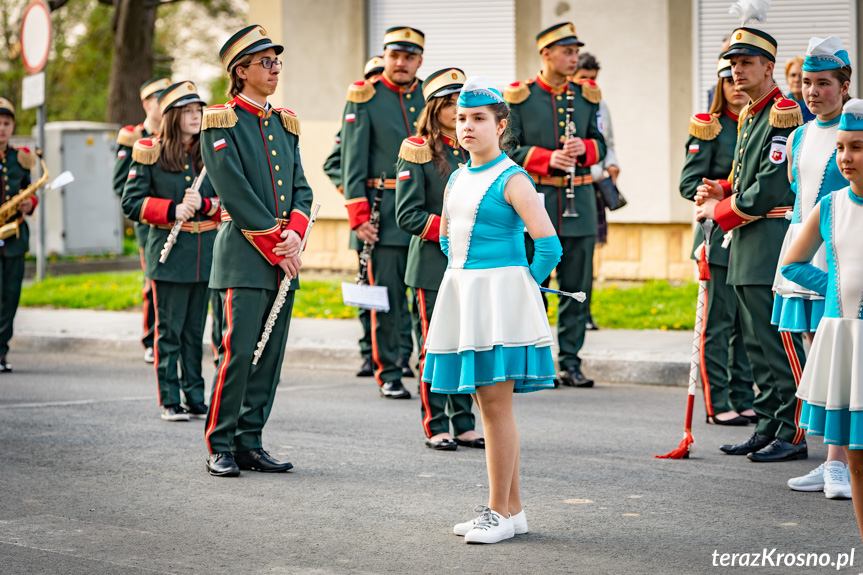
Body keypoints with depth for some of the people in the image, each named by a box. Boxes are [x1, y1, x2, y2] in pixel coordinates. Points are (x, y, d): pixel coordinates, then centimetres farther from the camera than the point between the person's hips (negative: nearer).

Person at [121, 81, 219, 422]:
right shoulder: (151, 154, -2)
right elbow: (131, 203, -4)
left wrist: (203, 204, -11)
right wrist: (172, 210, -15)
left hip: (205, 253, 4)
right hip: (169, 254, -4)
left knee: (195, 330, 9)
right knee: (169, 330, -1)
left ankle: (195, 398, 15)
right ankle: (170, 401, 5)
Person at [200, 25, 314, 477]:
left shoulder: (285, 123, 16)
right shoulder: (221, 122, -5)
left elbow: (301, 189, 12)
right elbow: (236, 193, -12)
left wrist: (294, 234, -8)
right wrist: (275, 246, -14)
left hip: (283, 258, 7)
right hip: (245, 256, -7)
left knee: (270, 355, 6)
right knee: (238, 351, -9)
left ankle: (250, 444, 12)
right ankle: (220, 447, 0)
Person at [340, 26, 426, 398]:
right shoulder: (365, 99, 3)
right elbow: (352, 162, -2)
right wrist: (359, 217, -10)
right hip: (385, 216, -3)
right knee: (388, 298, -1)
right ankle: (390, 375, 7)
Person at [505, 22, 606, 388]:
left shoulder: (585, 96, 9)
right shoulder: (520, 97, -2)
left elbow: (599, 143, 14)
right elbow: (508, 149, -4)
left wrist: (585, 149, -9)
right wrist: (547, 159, -17)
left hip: (579, 200, 3)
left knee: (577, 285, 3)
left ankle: (570, 362, 10)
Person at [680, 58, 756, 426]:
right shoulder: (709, 128, -1)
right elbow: (689, 183, -5)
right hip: (720, 234, -4)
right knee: (719, 322, -3)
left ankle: (744, 400, 14)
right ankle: (717, 404, 2)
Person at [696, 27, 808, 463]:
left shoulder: (783, 115, -13)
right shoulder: (749, 117, 18)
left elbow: (772, 187, -19)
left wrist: (720, 210, -10)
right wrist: (721, 191, 7)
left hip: (772, 243, -10)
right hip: (746, 246, 10)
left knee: (779, 341, -8)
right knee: (757, 343, 13)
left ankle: (792, 435, -3)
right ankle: (768, 428, 19)